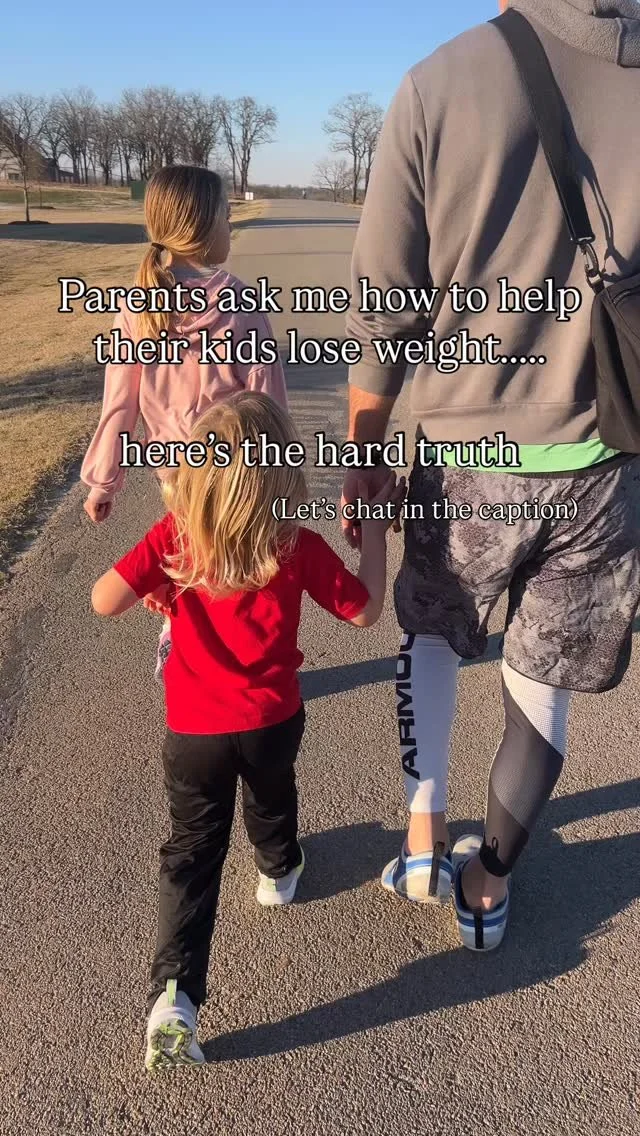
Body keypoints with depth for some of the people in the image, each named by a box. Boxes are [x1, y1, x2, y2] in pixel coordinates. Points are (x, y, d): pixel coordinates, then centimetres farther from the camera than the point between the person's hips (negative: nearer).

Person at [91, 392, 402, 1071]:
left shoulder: (174, 535, -16)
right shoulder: (299, 545, -18)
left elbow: (104, 601, -19)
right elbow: (365, 610, -7)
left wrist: (158, 571, 1)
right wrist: (376, 524, 2)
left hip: (193, 732, 0)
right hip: (272, 722, 0)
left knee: (192, 853, 11)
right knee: (272, 797, 32)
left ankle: (173, 992, -1)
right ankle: (278, 871, 59)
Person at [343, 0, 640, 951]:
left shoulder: (440, 84, -9)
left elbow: (381, 315, -7)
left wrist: (362, 453, 6)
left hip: (468, 458, -1)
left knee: (430, 634, 28)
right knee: (540, 691, 17)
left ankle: (422, 835, 23)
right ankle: (489, 887, 35)